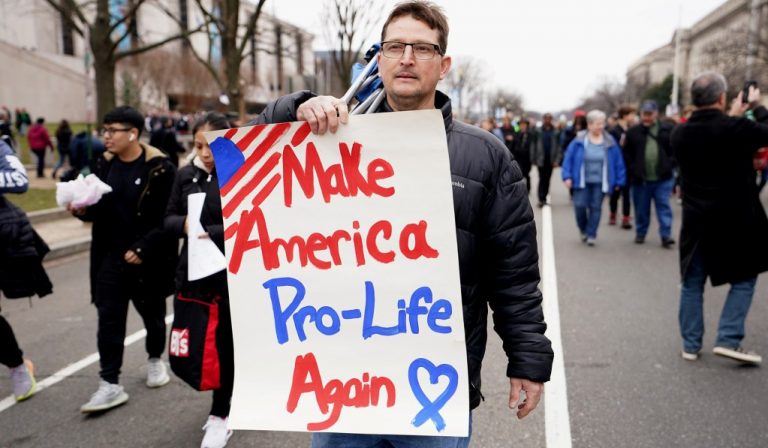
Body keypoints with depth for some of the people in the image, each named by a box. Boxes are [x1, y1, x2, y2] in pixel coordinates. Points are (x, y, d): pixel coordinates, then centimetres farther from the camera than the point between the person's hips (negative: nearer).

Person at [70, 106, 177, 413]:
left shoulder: (159, 168, -14)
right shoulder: (106, 164, 4)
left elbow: (169, 218, -16)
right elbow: (99, 209, 11)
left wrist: (143, 248, -21)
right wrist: (82, 209, -11)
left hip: (148, 259, -4)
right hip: (110, 257, 4)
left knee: (152, 314, 15)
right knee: (109, 319, 0)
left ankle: (155, 359, 40)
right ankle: (110, 384, 7)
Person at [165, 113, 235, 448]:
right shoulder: (186, 175, 5)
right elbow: (169, 219, 9)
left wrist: (212, 234, -24)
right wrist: (185, 225, -13)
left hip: (230, 274, -5)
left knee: (223, 343, 6)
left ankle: (220, 415, 23)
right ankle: (225, 393, 36)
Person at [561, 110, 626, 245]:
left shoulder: (610, 142, -1)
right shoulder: (579, 141, -5)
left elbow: (618, 162, 4)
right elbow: (568, 158, -2)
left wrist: (619, 181, 4)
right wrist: (567, 177, -7)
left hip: (600, 183, 1)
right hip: (582, 181, -1)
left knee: (595, 208, 3)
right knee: (580, 206, -4)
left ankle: (591, 235, 15)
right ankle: (583, 230, 23)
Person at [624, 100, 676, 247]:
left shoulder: (667, 129, 3)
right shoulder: (633, 132, 3)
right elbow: (627, 153, 4)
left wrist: (669, 166, -4)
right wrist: (632, 170, -5)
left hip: (663, 178, -1)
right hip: (641, 179, 1)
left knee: (664, 207, -1)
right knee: (641, 208, 11)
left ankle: (666, 235, 2)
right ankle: (640, 233, 26)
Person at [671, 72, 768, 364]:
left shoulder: (679, 134, -2)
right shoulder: (736, 128, -17)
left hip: (696, 222, 4)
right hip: (736, 221, -4)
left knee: (692, 284, 12)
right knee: (744, 280, 12)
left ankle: (690, 344, 17)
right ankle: (728, 339, 4)